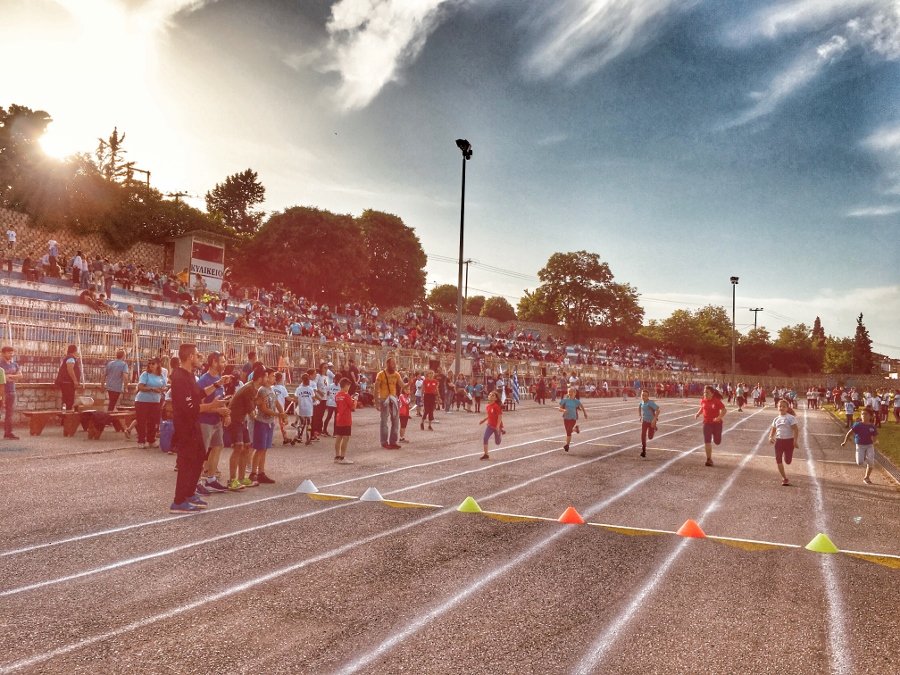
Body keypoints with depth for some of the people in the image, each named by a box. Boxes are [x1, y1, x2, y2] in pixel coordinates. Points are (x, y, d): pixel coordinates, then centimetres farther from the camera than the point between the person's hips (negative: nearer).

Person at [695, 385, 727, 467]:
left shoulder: (717, 401, -17)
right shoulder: (703, 400, -3)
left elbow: (724, 410, -15)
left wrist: (719, 417, -32)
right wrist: (698, 414, -2)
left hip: (716, 423, -2)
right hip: (707, 423, 2)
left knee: (717, 442, 10)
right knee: (707, 442, -5)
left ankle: (716, 437, 49)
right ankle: (709, 459, 5)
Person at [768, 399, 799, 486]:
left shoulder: (791, 418, -8)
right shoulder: (776, 419, 8)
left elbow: (796, 429, -13)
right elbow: (773, 429, 15)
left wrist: (796, 440, -21)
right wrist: (771, 437, -3)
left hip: (789, 441, -4)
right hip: (779, 440, 4)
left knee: (787, 461, -1)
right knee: (778, 460, -2)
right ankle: (784, 478, 10)